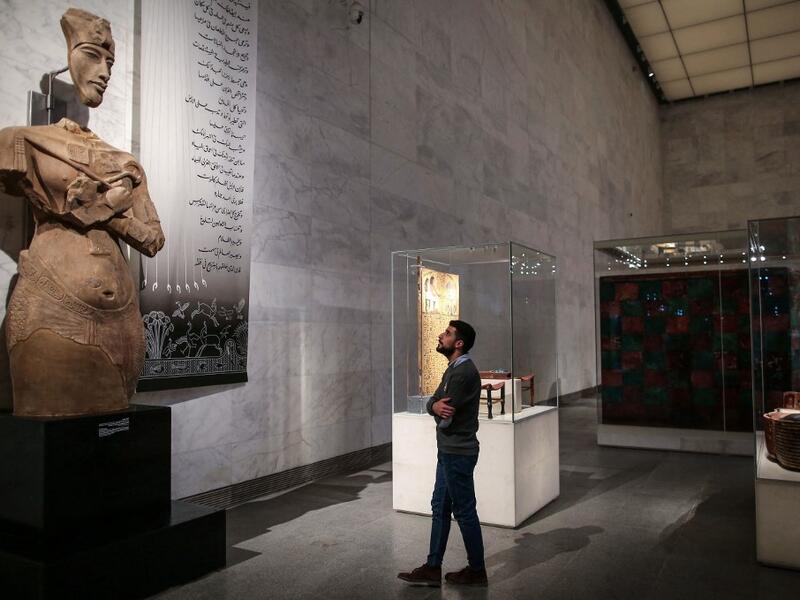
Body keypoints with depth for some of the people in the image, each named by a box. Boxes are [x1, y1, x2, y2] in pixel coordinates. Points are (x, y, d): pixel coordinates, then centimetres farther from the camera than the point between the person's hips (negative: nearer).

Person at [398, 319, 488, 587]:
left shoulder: (464, 372, -21)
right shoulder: (453, 368, 12)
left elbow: (445, 418, -24)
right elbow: (432, 403, 7)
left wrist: (439, 408, -3)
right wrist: (435, 406, -15)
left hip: (458, 452, -10)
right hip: (449, 451, 10)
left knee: (464, 512, 3)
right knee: (440, 507, 13)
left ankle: (477, 571, 19)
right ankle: (433, 568, 22)